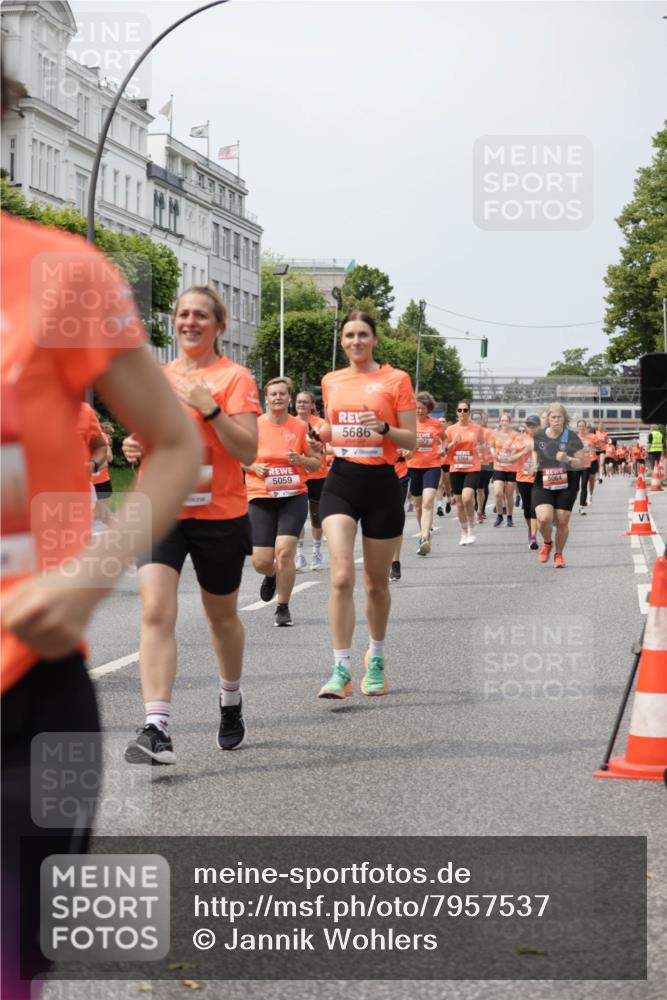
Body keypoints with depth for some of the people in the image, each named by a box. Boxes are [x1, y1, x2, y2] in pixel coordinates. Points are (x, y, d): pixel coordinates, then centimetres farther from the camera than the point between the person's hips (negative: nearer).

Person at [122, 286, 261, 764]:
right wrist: (135, 446, 2)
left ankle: (231, 700, 42)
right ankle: (157, 729, -22)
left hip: (220, 515, -3)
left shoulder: (234, 377, -5)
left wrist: (209, 407, -23)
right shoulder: (156, 377, 10)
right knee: (156, 611, -16)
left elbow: (248, 451, -14)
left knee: (222, 617, 15)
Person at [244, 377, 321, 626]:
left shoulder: (300, 426, 2)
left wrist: (301, 459, -12)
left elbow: (316, 463, 9)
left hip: (293, 496, 0)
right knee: (261, 561, -3)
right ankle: (271, 576, 37)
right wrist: (253, 467, -9)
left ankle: (283, 608, 1)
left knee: (285, 550, -16)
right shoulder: (254, 426, 0)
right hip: (261, 497, 0)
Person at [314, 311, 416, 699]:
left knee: (377, 581, 10)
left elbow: (411, 440, -3)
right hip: (341, 481, 2)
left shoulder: (396, 379, -1)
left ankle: (377, 658, 32)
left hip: (381, 482, -2)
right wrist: (320, 434, 2)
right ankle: (342, 671, -14)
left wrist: (384, 428, -22)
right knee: (341, 576, -14)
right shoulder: (332, 381, 11)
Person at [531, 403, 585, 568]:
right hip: (542, 484, 0)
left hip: (566, 484, 0)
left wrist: (567, 459, -20)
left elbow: (581, 463, -1)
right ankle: (547, 543, 14)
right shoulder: (538, 436, 0)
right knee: (544, 518, -19)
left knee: (562, 521, 1)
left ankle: (559, 554, 25)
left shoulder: (572, 437, -3)